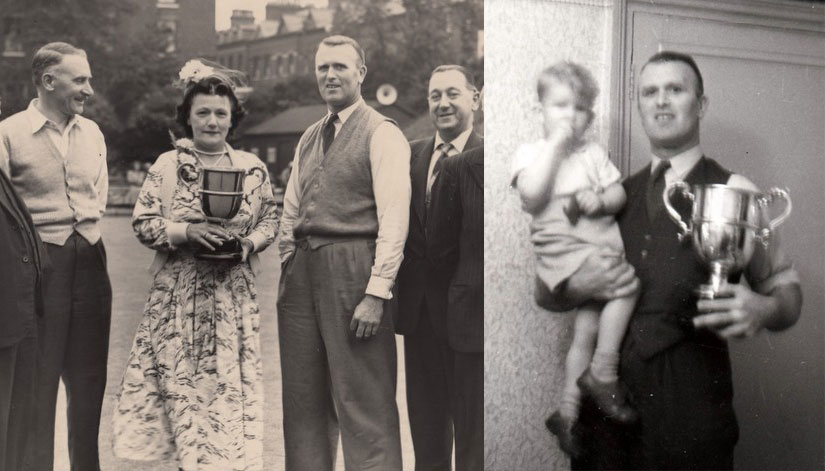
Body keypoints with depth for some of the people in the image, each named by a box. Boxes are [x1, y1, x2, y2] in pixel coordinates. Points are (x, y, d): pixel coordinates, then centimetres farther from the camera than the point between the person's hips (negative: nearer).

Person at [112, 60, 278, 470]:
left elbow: (270, 219, 11)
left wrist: (250, 241, -9)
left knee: (232, 384, 2)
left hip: (233, 297, 1)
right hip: (180, 297, -1)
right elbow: (143, 223, 0)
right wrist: (187, 231, -16)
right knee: (184, 385, 1)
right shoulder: (167, 165, 1)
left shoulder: (252, 167, 6)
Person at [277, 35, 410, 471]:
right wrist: (288, 275, 12)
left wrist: (376, 293, -18)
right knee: (303, 402, 13)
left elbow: (393, 220, -12)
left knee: (363, 402, -4)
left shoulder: (382, 134, -4)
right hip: (302, 271, 7)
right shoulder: (309, 139, 19)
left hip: (352, 269, -7)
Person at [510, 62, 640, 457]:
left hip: (603, 243, 5)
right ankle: (603, 374, -15)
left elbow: (619, 194, 14)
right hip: (562, 250, -5)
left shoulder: (593, 153, 18)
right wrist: (555, 145, -11)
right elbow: (532, 194, -15)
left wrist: (601, 200, -9)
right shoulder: (531, 152, 5)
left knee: (588, 324, -6)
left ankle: (568, 411, 6)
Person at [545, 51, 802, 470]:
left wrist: (764, 309, -20)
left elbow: (785, 287, 2)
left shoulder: (733, 192, 0)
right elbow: (548, 292, 14)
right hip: (605, 394, 3)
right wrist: (578, 287, -8)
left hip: (690, 400, -3)